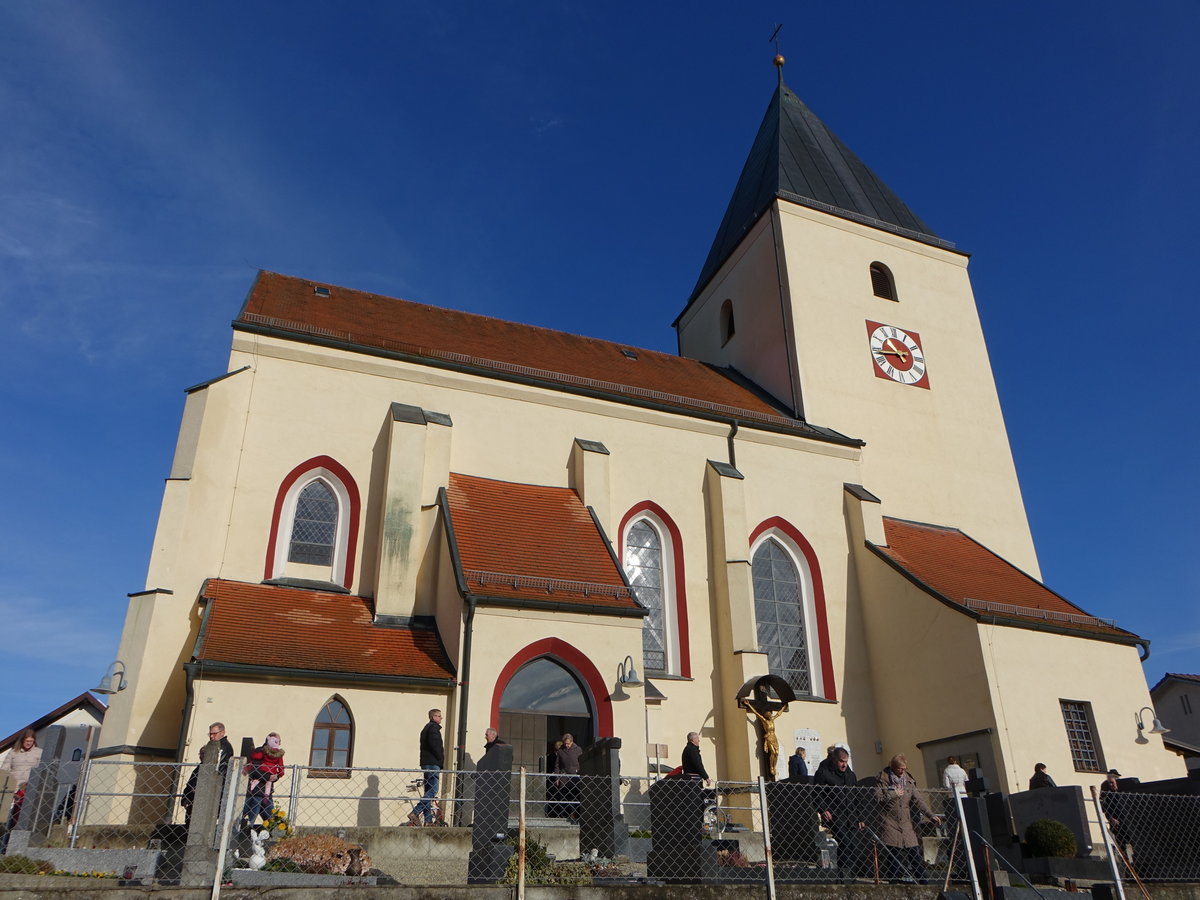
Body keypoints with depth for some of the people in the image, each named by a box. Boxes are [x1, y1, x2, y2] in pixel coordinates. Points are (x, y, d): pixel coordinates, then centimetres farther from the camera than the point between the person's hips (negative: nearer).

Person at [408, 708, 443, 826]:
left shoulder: (426, 728, 23)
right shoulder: (433, 727, -7)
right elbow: (434, 744, -20)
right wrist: (441, 759, -11)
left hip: (426, 763, 10)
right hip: (433, 763, -10)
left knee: (428, 791, 9)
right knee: (433, 790, -12)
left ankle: (428, 821, 8)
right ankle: (415, 813, -18)